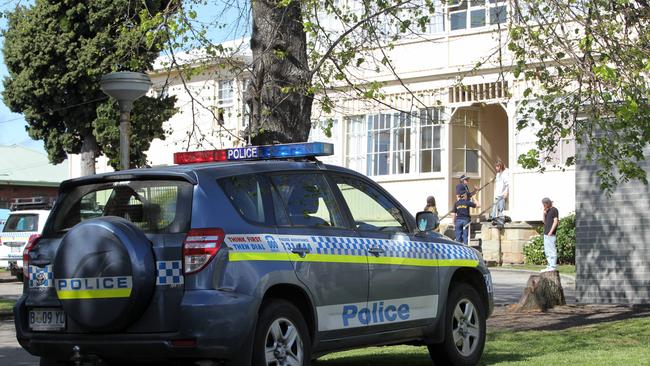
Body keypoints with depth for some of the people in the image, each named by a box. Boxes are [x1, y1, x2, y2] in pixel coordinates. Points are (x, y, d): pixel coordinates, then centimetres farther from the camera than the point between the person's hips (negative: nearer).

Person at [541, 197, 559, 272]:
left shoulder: (554, 210, -6)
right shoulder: (547, 211, 19)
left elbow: (555, 221, -13)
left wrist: (551, 232, -17)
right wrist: (544, 214, 5)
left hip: (551, 234, -10)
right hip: (546, 234, 10)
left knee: (552, 250, -8)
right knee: (547, 251, 11)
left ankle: (553, 266, -8)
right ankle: (550, 266, 16)